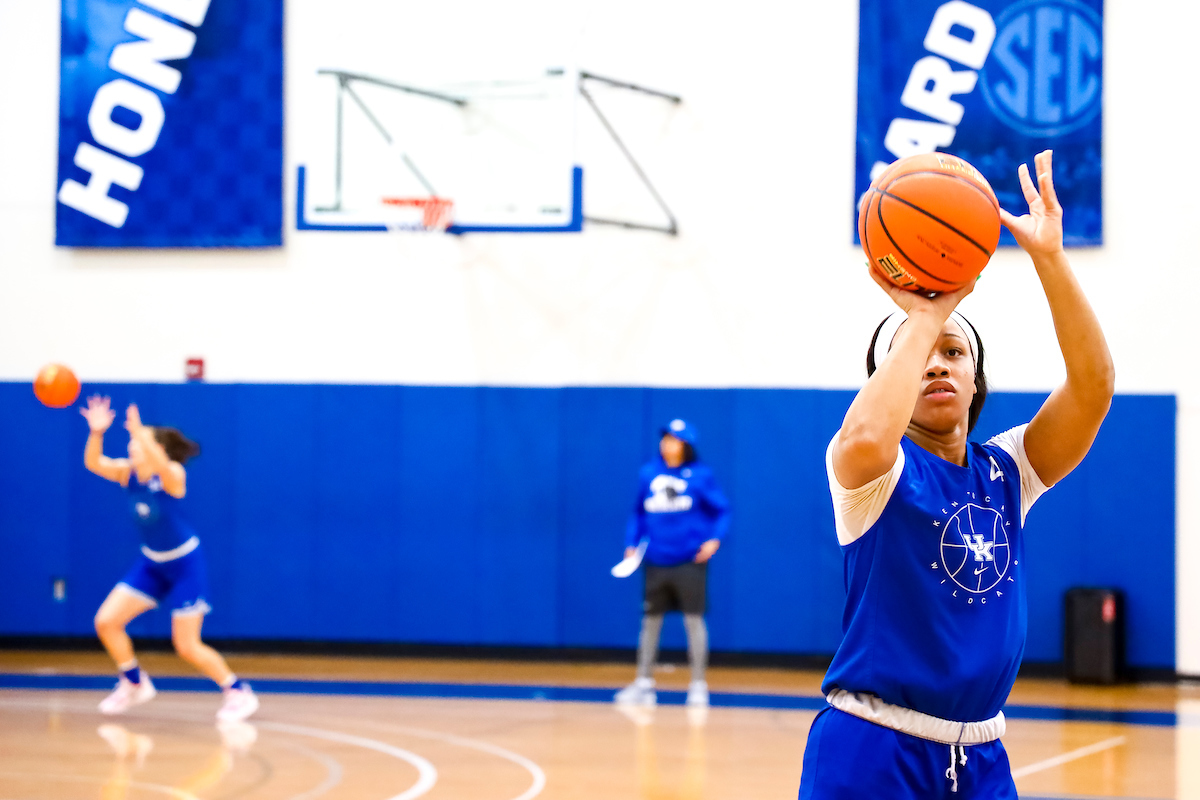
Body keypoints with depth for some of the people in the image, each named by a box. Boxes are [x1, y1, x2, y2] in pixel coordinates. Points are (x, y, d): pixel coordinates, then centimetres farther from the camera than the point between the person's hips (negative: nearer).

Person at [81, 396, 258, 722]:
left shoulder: (173, 475, -24)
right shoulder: (129, 473, -6)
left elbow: (160, 465, -48)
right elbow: (93, 463, -21)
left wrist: (138, 431, -62)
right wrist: (96, 431, -38)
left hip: (186, 564, -7)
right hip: (152, 563, 7)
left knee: (187, 647, -7)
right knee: (106, 622, -1)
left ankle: (239, 693, 10)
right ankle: (134, 683, 19)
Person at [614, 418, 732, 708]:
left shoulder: (700, 475, -4)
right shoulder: (648, 474, 6)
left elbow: (722, 510, 0)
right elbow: (639, 513, 14)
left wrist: (715, 539, -14)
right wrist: (631, 543, 4)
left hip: (690, 561, -3)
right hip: (656, 562, 3)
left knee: (694, 619, -3)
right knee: (650, 621, 8)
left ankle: (698, 685, 7)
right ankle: (644, 683, 16)